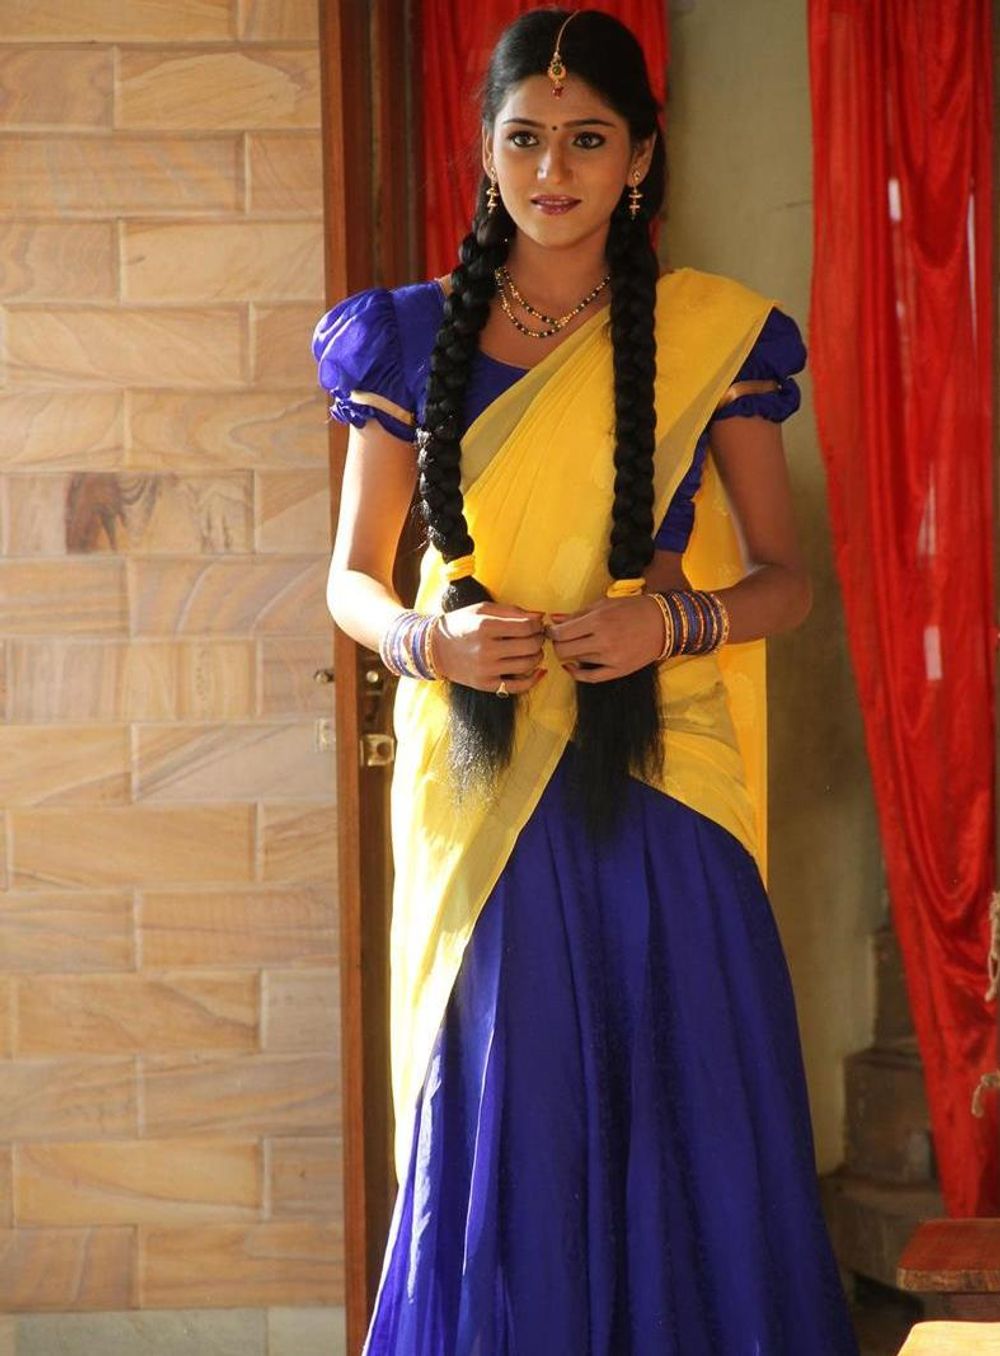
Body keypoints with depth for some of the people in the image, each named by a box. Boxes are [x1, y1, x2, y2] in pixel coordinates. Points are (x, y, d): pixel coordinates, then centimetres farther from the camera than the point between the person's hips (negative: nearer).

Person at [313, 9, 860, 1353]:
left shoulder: (715, 336, 4)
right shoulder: (414, 338, 6)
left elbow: (784, 575, 8)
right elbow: (352, 575, 10)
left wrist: (677, 618, -13)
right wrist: (425, 639, -12)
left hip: (656, 780, 0)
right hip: (481, 786, 1)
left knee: (682, 1122, 0)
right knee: (494, 1135, 1)